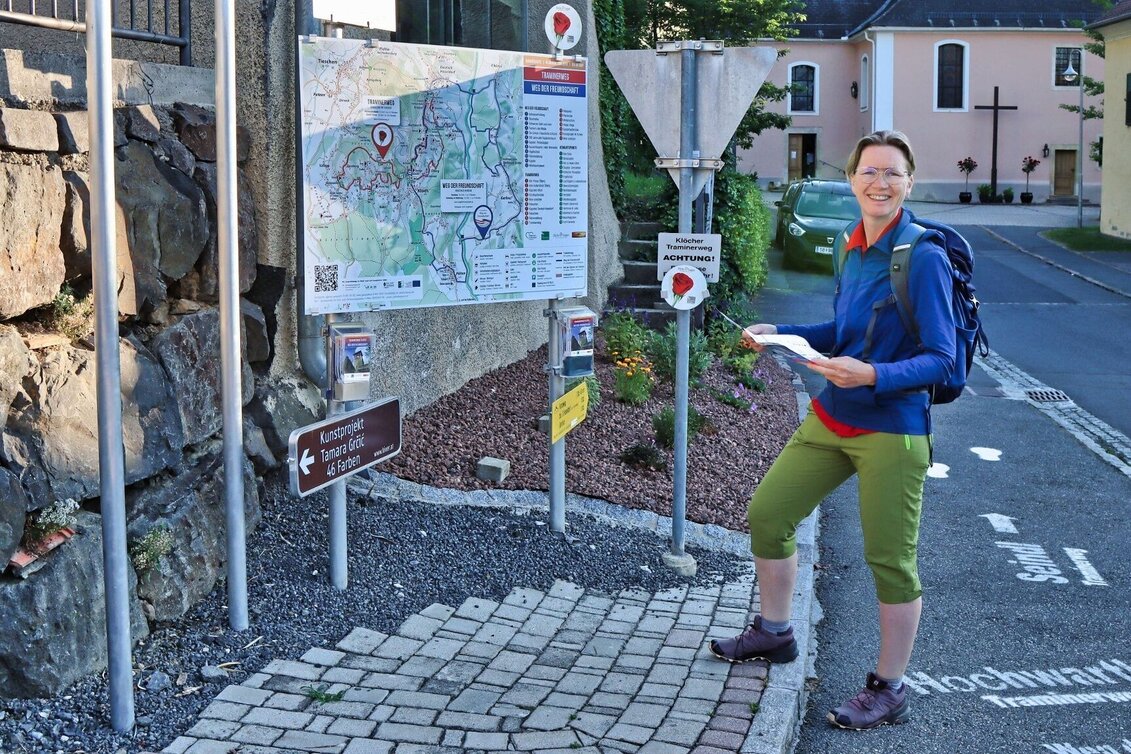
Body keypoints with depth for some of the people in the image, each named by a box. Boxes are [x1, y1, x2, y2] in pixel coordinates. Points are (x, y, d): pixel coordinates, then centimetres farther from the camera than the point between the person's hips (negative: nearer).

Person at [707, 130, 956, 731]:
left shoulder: (924, 258, -16)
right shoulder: (853, 246, 5)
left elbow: (941, 359, -17)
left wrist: (872, 376, -30)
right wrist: (777, 336, 8)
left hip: (891, 429, -8)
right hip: (831, 418, 8)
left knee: (890, 560, 2)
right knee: (767, 513, 15)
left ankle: (889, 691, 19)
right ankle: (774, 633, 38)